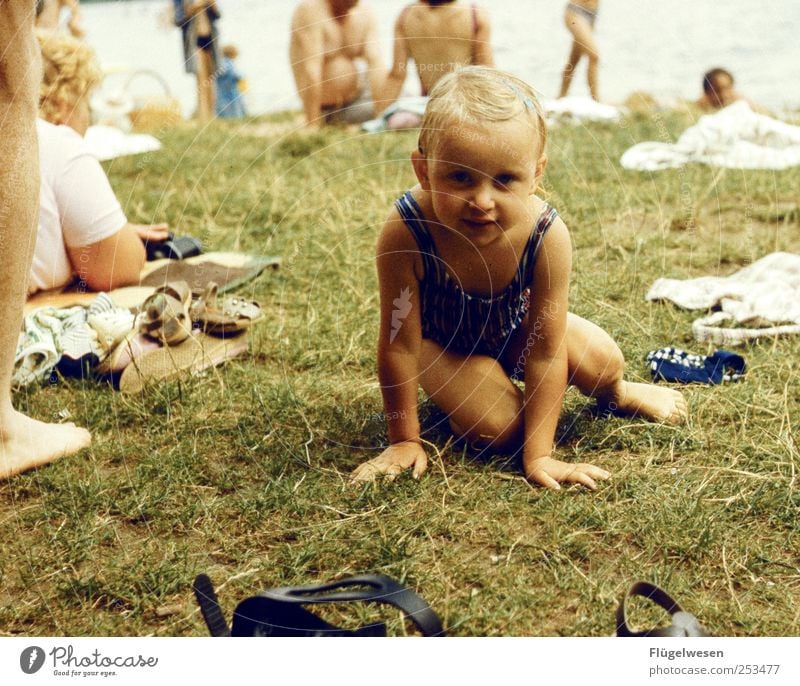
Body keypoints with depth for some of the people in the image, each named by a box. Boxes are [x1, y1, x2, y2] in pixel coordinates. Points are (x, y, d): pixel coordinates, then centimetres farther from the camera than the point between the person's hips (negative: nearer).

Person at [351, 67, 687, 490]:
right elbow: (398, 345, -29)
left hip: (513, 328, 3)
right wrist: (405, 440, -21)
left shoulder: (547, 236, -35)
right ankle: (449, 392, 10)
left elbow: (546, 353, -28)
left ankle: (616, 394, 27)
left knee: (603, 362, -11)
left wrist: (538, 455, -27)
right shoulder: (406, 232, -40)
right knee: (497, 427, -24)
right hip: (441, 342, -2)